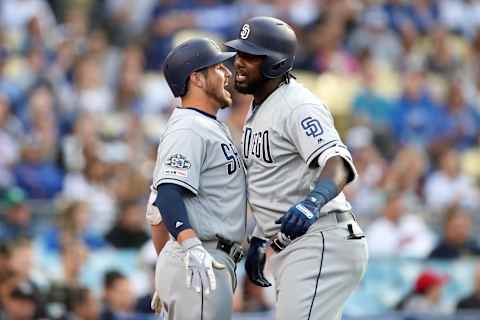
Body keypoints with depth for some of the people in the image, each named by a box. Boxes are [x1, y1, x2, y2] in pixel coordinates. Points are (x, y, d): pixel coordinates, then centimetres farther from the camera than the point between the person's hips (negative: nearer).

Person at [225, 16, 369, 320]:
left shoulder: (299, 107, -16)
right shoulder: (258, 109, 16)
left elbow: (337, 163, -31)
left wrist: (312, 203, -50)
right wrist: (258, 242, 24)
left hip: (321, 244, -11)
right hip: (289, 249, 11)